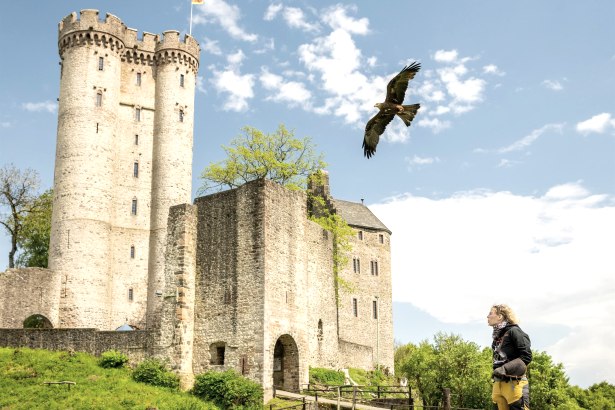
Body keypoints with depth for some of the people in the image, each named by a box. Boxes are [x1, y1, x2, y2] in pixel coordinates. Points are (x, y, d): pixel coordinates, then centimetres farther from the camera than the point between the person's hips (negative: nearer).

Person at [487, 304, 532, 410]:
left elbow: (526, 356, -13)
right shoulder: (497, 335, 15)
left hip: (514, 384, -7)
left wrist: (505, 368, -20)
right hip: (498, 385, 8)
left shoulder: (513, 331, -7)